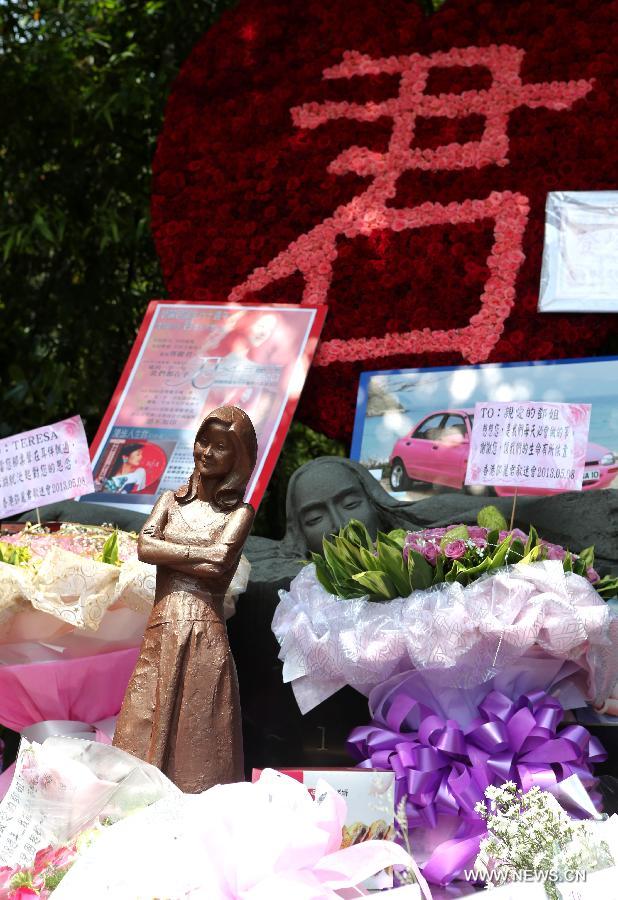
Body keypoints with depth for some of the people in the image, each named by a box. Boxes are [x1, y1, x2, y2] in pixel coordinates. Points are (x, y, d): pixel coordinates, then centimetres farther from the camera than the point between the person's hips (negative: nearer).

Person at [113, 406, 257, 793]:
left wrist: (168, 551, -4)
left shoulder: (240, 512, 6)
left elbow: (218, 562, -11)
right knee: (146, 732, -1)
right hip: (161, 632, 3)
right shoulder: (172, 500, 15)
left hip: (206, 635, -3)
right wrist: (199, 553, -6)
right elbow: (144, 547, -2)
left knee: (200, 741, -3)